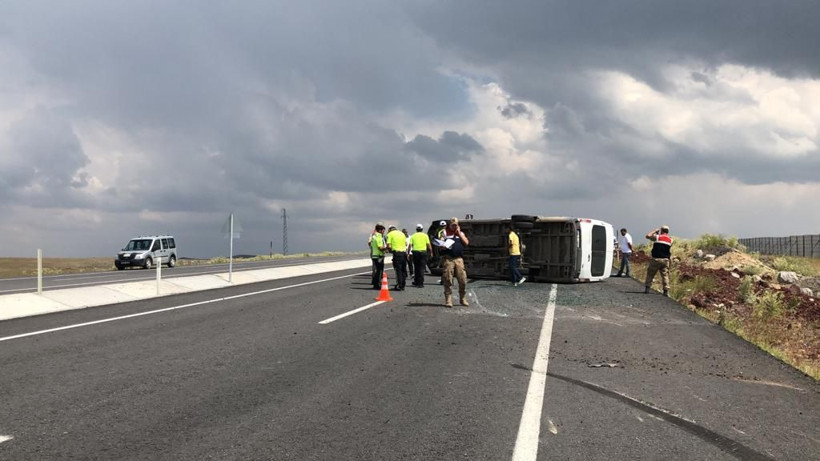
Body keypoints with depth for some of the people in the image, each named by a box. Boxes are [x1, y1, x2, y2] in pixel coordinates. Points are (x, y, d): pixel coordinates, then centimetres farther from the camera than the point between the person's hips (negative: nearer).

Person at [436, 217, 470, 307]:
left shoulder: (461, 233, 21)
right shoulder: (445, 232, 12)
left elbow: (466, 243, 6)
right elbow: (440, 243, 3)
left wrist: (459, 233, 4)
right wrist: (443, 246, -19)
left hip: (459, 259, 3)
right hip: (448, 258, -3)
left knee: (463, 280, -1)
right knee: (448, 280, -4)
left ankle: (463, 299, 12)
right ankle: (448, 300, 2)